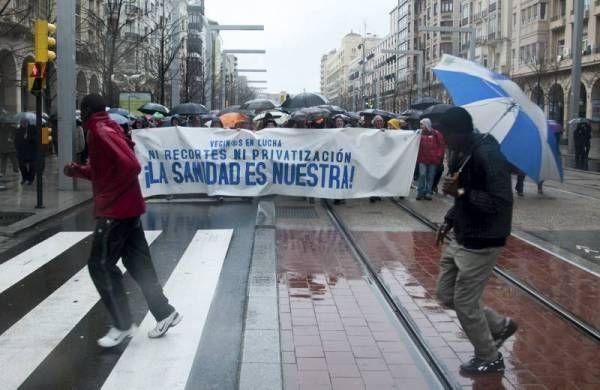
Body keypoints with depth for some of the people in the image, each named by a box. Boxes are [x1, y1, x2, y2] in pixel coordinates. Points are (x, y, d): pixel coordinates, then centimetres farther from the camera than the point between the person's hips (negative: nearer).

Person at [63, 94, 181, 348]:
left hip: (114, 210, -9)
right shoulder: (107, 129, 14)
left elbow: (130, 166, -27)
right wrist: (79, 171, 14)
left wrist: (109, 197, -18)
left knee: (100, 266, -1)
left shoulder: (100, 131, -15)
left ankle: (123, 325, 6)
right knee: (138, 264, 13)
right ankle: (164, 313, 18)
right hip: (128, 208, 9)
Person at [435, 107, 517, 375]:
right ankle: (501, 325, 32)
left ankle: (489, 359, 22)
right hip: (462, 239, 9)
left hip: (481, 243, -9)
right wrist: (448, 222, 9)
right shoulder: (459, 154, 5)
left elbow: (500, 203, -29)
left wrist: (459, 192, -28)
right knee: (446, 295, 15)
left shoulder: (488, 156, -24)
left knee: (465, 302, 1)